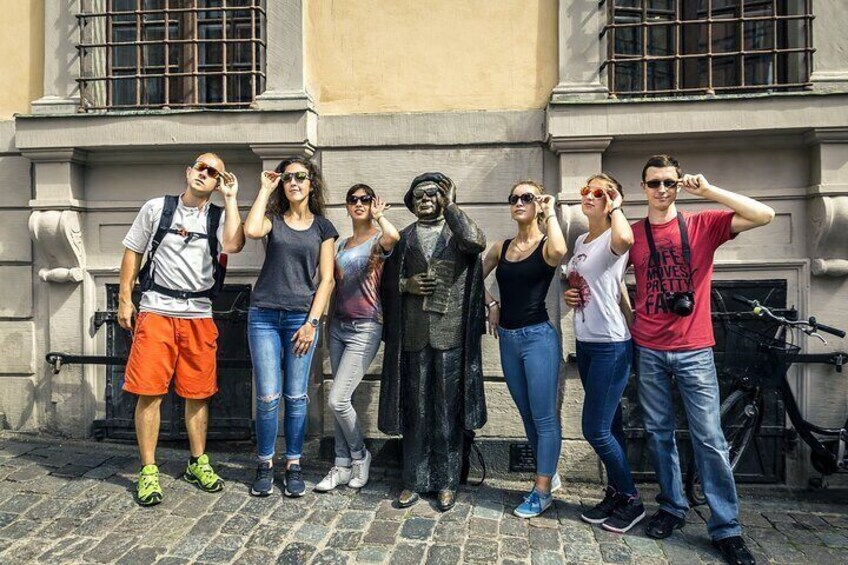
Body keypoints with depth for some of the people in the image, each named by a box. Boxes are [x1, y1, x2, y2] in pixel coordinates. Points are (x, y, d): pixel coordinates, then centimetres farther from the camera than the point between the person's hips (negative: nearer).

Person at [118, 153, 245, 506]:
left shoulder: (219, 216, 6)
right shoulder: (156, 208, 7)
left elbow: (233, 245, -16)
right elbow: (132, 252, 11)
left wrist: (230, 198, -9)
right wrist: (124, 299, 4)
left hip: (199, 315, 1)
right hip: (156, 311, -1)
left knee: (198, 394, 8)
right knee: (150, 392, -2)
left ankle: (198, 463, 24)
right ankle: (148, 471, 12)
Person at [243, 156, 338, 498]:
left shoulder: (322, 227, 9)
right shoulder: (273, 219, 10)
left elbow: (326, 279, 3)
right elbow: (252, 230, -16)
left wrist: (312, 322, -6)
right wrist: (265, 189, -3)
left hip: (301, 317, 0)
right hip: (264, 315, 0)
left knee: (296, 397, 5)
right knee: (267, 396, 0)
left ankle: (293, 466, 18)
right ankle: (265, 466, 17)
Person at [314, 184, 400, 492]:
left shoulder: (378, 240, -6)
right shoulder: (341, 245, 15)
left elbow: (394, 236, -32)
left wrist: (378, 214, -15)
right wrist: (330, 322, 16)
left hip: (365, 329, -7)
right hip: (338, 326, 7)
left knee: (337, 400, -9)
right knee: (340, 400, 10)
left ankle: (360, 455, 15)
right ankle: (343, 464, 23)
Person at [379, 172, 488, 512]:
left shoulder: (458, 232, 8)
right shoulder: (403, 238, 15)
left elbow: (476, 242, -15)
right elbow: (387, 282, 15)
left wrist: (450, 206, -4)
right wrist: (406, 285, -6)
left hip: (451, 333, -2)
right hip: (413, 334, 2)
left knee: (448, 409, 4)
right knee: (415, 408, 7)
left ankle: (446, 482, 19)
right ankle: (415, 480, 20)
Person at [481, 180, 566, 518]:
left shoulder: (545, 246, -7)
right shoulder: (502, 247, 8)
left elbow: (559, 252, -32)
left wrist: (551, 213, -18)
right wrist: (491, 304, 7)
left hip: (538, 337, -6)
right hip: (507, 338, 6)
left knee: (544, 417, 2)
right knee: (527, 415, 17)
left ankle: (542, 491, 16)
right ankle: (548, 474, 36)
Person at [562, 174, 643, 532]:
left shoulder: (613, 240, -13)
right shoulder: (580, 242, 12)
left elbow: (625, 239, -39)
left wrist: (615, 207, -21)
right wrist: (569, 295, 4)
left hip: (611, 345, -8)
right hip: (584, 342, 8)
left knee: (596, 430, -3)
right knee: (608, 426, 17)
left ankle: (631, 500, 19)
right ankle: (615, 493, 31)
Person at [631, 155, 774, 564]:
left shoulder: (703, 225, 2)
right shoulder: (633, 234, 6)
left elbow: (764, 215, -8)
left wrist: (707, 190, -13)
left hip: (693, 350, -2)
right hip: (648, 350, 2)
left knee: (709, 437, 0)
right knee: (658, 433, 10)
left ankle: (726, 528, 12)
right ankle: (672, 507, 26)